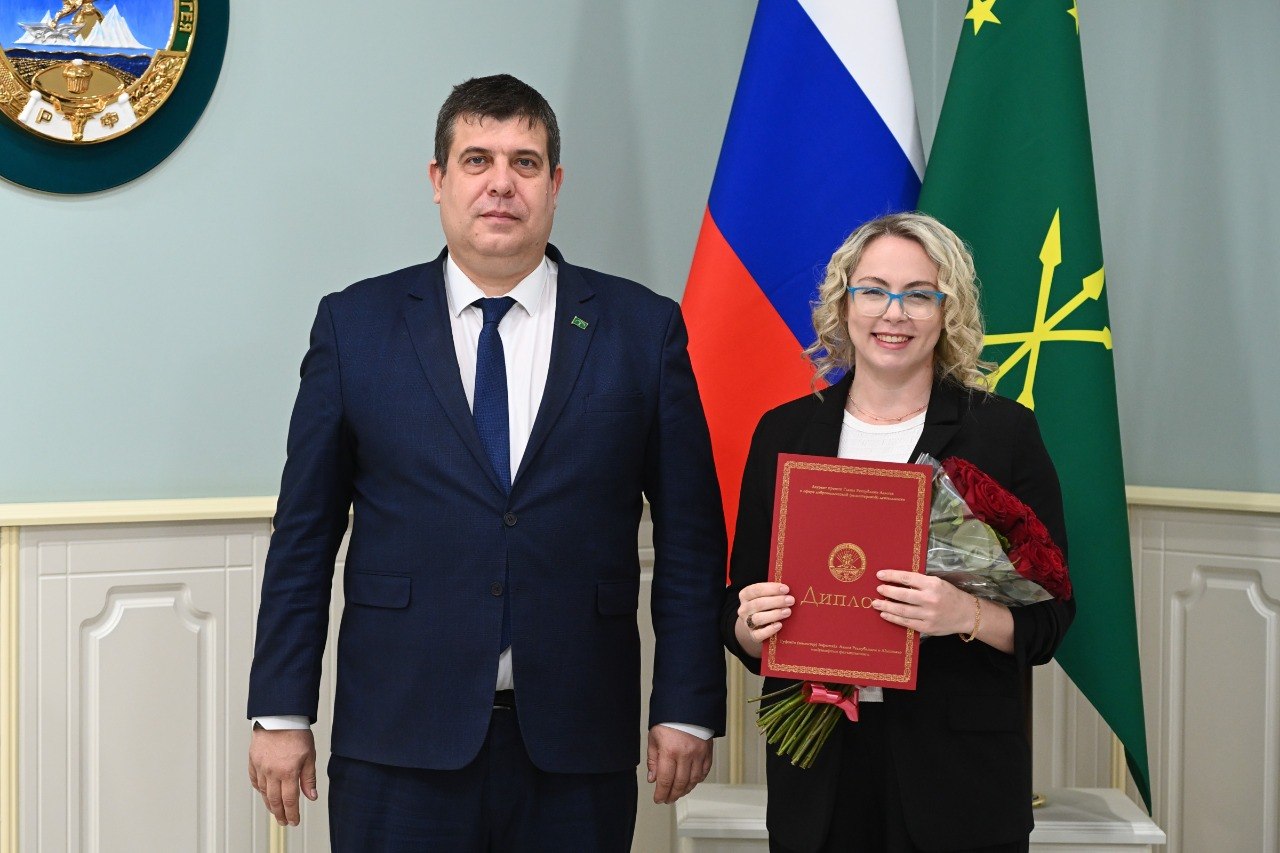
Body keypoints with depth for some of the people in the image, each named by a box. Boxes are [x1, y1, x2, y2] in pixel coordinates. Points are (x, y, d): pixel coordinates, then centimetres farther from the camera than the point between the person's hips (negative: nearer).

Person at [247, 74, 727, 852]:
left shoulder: (644, 328, 3)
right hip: (400, 743, 0)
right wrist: (280, 712, 2)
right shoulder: (354, 325, 4)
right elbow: (305, 535, 5)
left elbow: (689, 534, 4)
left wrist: (687, 707, 0)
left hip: (577, 751, 0)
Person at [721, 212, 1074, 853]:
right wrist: (751, 625, -13)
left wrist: (967, 617, -22)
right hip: (816, 770, 2)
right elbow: (737, 608, 9)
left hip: (960, 775, -2)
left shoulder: (1003, 431, -1)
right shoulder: (783, 432, 6)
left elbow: (1048, 618, -3)